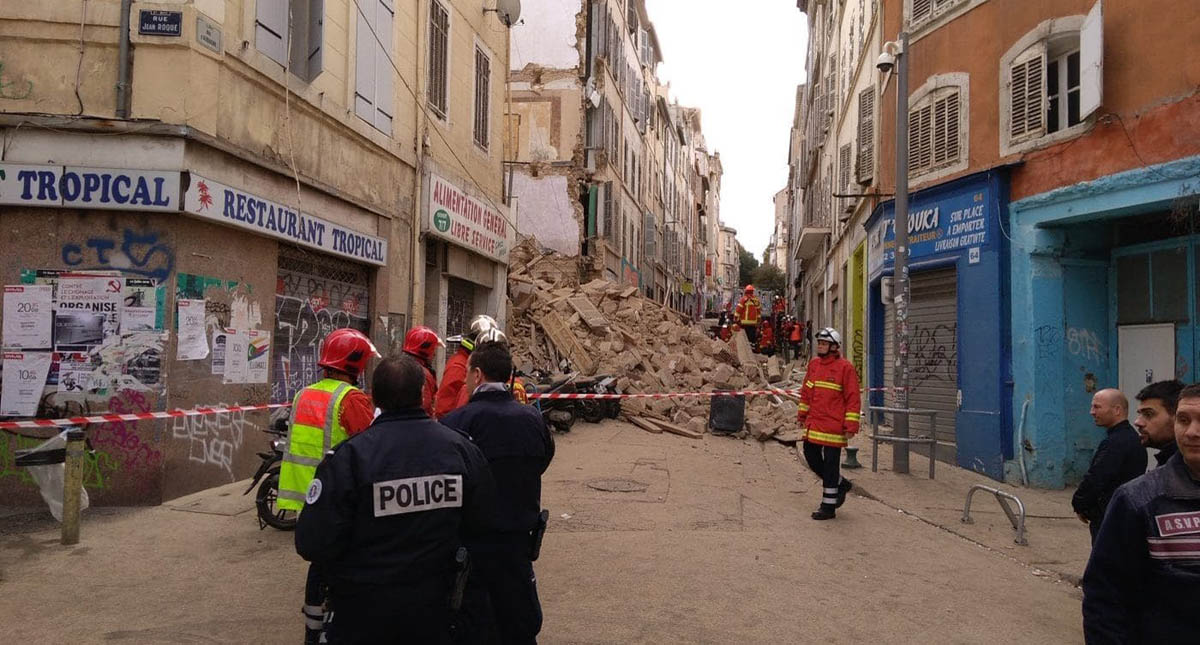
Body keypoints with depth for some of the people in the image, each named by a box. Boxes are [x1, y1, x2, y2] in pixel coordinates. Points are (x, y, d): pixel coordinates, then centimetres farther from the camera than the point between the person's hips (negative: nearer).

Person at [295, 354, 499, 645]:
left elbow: (312, 544, -19)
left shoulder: (349, 455, -21)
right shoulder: (461, 447, -12)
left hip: (363, 610, -2)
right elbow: (483, 523, -3)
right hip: (434, 607, 2)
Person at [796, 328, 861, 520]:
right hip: (813, 424, 7)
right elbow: (806, 392, 20)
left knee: (830, 464, 0)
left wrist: (851, 426, -13)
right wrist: (802, 414, 19)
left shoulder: (845, 367, -9)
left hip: (833, 425, -7)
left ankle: (828, 507, 12)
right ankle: (841, 484, 34)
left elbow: (853, 398, -10)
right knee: (812, 457, 12)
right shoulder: (813, 364, 10)